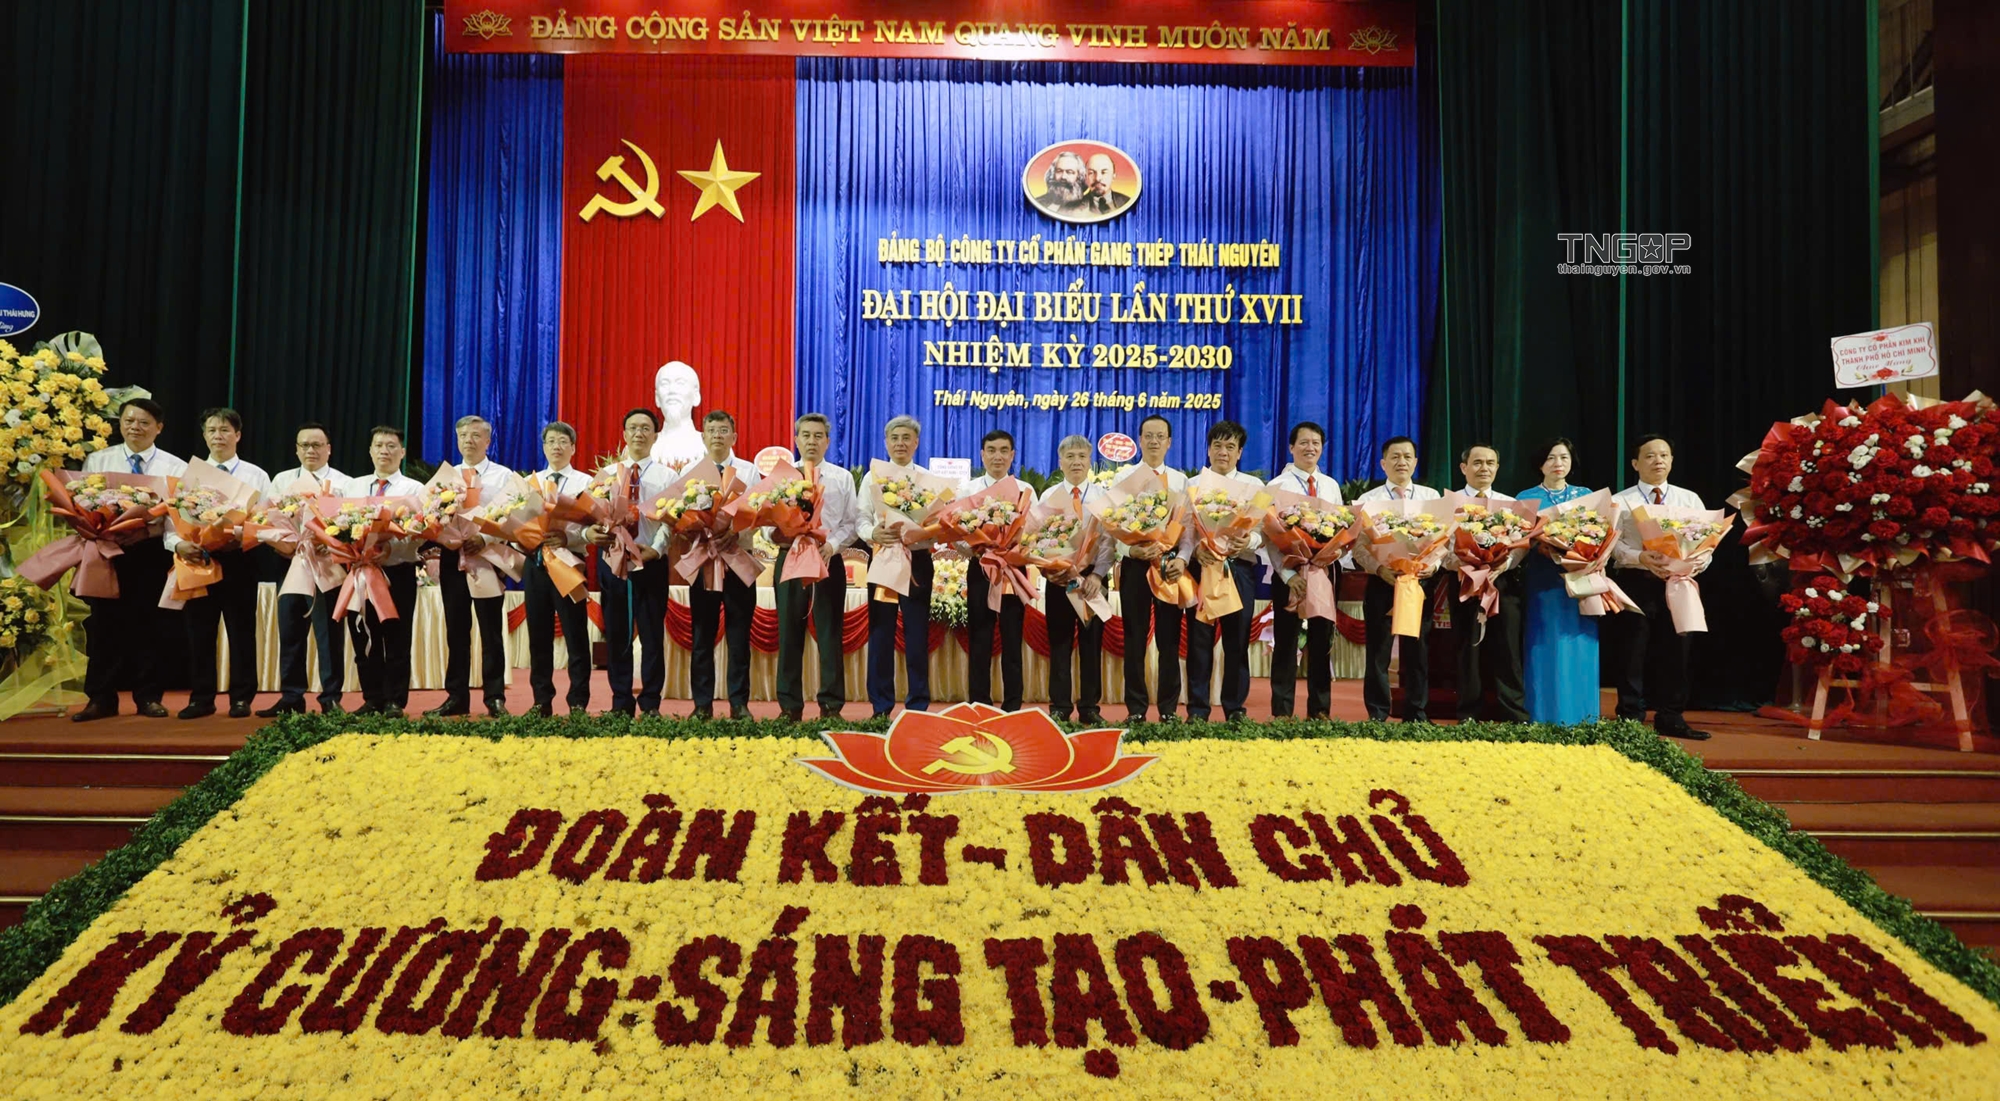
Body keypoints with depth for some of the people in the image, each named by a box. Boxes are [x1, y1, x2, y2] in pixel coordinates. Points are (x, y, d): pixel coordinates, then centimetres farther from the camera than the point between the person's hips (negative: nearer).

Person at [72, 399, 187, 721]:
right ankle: (101, 698, 12)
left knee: (151, 625, 4)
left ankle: (148, 697, 13)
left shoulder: (175, 467, 5)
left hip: (153, 551, -1)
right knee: (105, 624, 3)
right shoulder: (96, 461, 9)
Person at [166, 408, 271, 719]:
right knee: (199, 631, 6)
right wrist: (178, 544, -17)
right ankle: (201, 698, 14)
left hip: (239, 559, -2)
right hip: (198, 559, 2)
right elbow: (171, 518, 2)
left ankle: (241, 698, 10)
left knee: (241, 630, 2)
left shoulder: (256, 476, 6)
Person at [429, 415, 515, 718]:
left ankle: (495, 698, 5)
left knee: (490, 631, 0)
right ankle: (456, 698, 12)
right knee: (456, 630, 7)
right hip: (452, 557, 3)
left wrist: (484, 538, -21)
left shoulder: (504, 477, 4)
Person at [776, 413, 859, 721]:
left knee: (830, 633, 2)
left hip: (829, 561, 0)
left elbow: (851, 522, 3)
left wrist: (832, 545, -14)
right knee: (789, 634, 4)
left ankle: (831, 704, 9)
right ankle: (790, 705, 11)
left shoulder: (843, 477, 9)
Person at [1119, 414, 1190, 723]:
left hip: (1172, 564, 1)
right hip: (1135, 563, -1)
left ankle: (1169, 708, 11)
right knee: (1135, 637, 2)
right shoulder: (1124, 477, 7)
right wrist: (1132, 550, -20)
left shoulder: (1180, 480, 11)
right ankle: (1135, 709, 8)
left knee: (1170, 637, 4)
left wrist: (1182, 559, -12)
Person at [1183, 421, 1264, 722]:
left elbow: (1265, 532, 2)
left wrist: (1249, 541, -19)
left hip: (1240, 568, 0)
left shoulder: (1254, 486, 10)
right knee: (1199, 638, 0)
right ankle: (1197, 708, 6)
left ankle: (1235, 709, 12)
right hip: (1202, 567, 0)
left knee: (1237, 640, 4)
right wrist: (1195, 551, -18)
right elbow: (1184, 531, 2)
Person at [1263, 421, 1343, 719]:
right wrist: (1288, 575, -20)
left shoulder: (1331, 486, 13)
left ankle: (1319, 709, 15)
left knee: (1322, 641, 8)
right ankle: (1282, 711, 6)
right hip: (1289, 572, -4)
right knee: (1286, 642, 1)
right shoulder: (1277, 485, -3)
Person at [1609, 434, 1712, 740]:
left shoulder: (1689, 499, 12)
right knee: (1633, 653, 0)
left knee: (1674, 651, 7)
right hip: (1635, 582, -3)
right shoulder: (1621, 501, 2)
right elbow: (1612, 543, -8)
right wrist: (1642, 558, -24)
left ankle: (1670, 718, 17)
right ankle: (1630, 720, 8)